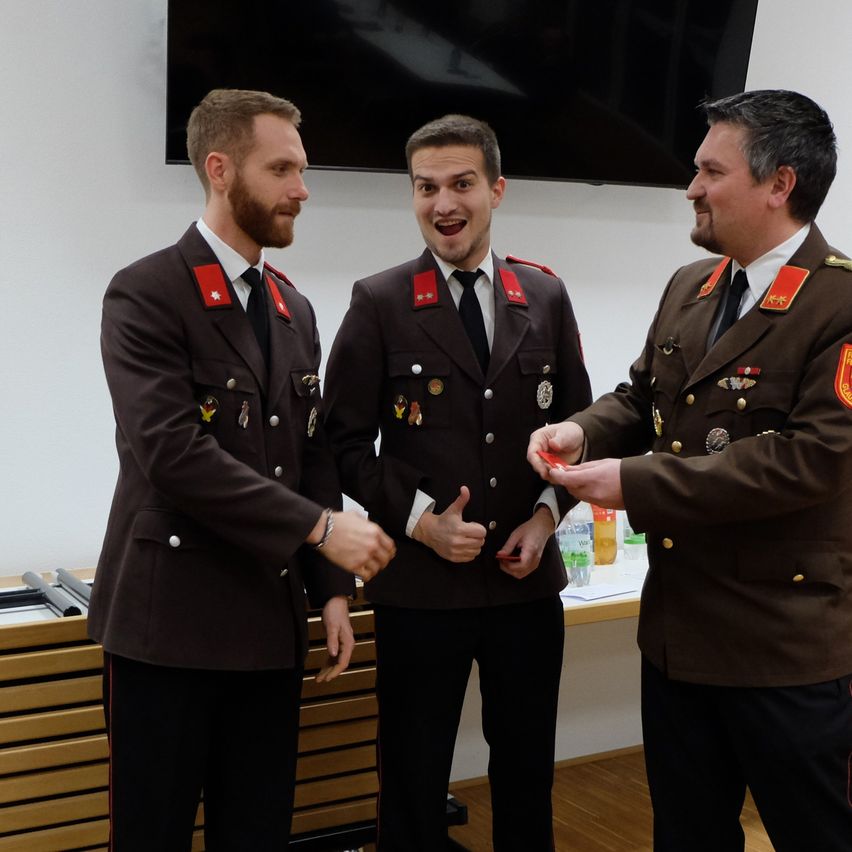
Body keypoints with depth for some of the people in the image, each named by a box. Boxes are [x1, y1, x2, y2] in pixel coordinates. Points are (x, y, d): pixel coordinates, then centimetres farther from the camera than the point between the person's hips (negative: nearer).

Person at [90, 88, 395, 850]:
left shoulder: (294, 309, 14)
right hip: (171, 621, -6)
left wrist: (331, 588, 8)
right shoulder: (146, 295, -9)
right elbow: (172, 453, -21)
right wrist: (320, 526, -19)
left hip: (271, 621, 7)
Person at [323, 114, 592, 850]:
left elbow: (576, 423, 10)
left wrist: (548, 513, -5)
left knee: (527, 775, 16)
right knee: (413, 782, 9)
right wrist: (420, 518, -16)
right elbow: (348, 440, -4)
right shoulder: (379, 303, -4)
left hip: (528, 580, 3)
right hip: (421, 585, -3)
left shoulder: (546, 297, 5)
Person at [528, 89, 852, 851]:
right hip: (679, 629, 8)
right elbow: (642, 396, 18)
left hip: (786, 647, -7)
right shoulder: (688, 289, 9)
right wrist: (584, 430, -7)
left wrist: (634, 483, -24)